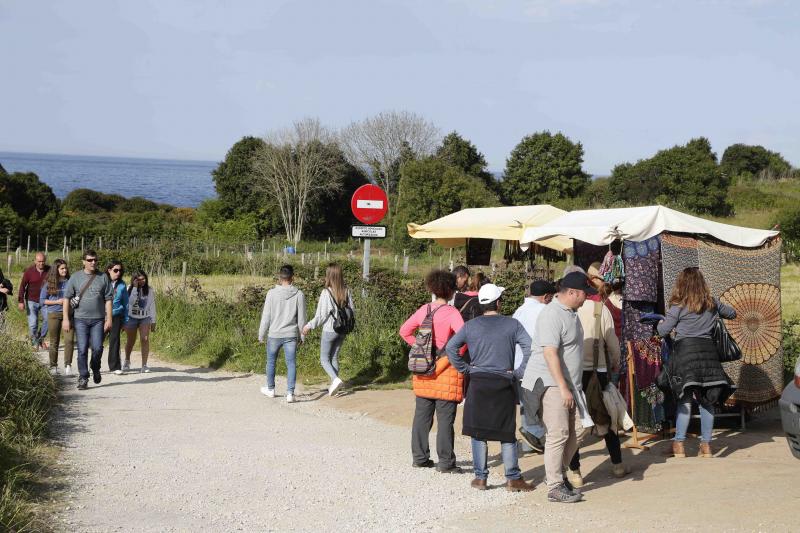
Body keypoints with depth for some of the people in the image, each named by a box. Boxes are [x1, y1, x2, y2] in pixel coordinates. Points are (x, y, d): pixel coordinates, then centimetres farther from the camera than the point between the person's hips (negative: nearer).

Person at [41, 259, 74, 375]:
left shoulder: (69, 282, 4)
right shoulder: (49, 284, 1)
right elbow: (42, 300, 2)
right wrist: (57, 302, -9)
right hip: (54, 314, 0)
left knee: (69, 340, -12)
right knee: (54, 342, 7)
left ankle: (68, 365, -7)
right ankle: (53, 366, 18)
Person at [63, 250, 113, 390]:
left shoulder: (103, 278, 7)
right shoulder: (75, 277, 5)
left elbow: (108, 299, 7)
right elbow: (67, 298, 5)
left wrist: (109, 319, 0)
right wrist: (65, 318, -2)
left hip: (98, 319, 0)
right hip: (80, 319, 0)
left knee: (97, 348, -6)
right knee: (82, 349, -3)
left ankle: (95, 369, 22)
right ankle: (83, 378, 5)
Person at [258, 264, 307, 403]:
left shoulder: (272, 293, -9)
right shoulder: (299, 294, -6)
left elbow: (266, 316, -6)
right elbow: (301, 318, -1)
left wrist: (261, 335, 4)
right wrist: (301, 336, 11)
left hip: (274, 335, 0)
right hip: (291, 335, 0)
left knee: (271, 362, 18)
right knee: (291, 363, 3)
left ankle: (270, 389, 31)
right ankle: (290, 393, -6)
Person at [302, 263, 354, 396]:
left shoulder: (327, 293, -18)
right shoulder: (346, 291, -2)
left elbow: (321, 315, -15)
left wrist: (309, 326, -3)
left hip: (329, 330, -5)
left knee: (324, 359, 7)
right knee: (334, 357, 18)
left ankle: (335, 379, -15)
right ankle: (333, 385, 20)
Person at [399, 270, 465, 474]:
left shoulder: (424, 310, 3)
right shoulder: (451, 313, -13)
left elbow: (405, 331, 10)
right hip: (446, 371, -5)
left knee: (422, 416, 13)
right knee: (445, 419, 1)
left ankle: (419, 457, 19)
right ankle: (446, 462, 4)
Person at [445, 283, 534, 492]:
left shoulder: (471, 325, 3)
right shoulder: (512, 325, -1)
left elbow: (451, 347, -3)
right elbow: (529, 348, -10)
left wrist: (465, 369, 3)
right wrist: (519, 373, -2)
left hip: (478, 383, 1)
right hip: (504, 384, -1)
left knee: (478, 432, 7)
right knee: (507, 433, 7)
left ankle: (480, 477, 8)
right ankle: (513, 478, 7)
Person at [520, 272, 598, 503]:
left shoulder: (571, 312, 14)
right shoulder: (552, 315, -18)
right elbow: (550, 354, -24)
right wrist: (563, 388, -26)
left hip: (568, 383, 9)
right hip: (550, 383, -9)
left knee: (576, 429, 8)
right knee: (558, 434, -9)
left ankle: (558, 473, 21)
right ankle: (555, 486, -4)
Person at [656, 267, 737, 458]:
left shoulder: (678, 307, -4)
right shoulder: (712, 304, 8)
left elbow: (663, 331, 0)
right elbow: (732, 313, 26)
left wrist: (660, 322, 21)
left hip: (685, 349, -3)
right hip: (707, 349, 3)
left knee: (685, 398, 0)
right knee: (707, 399, 7)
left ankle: (679, 445, 0)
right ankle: (706, 445, 9)